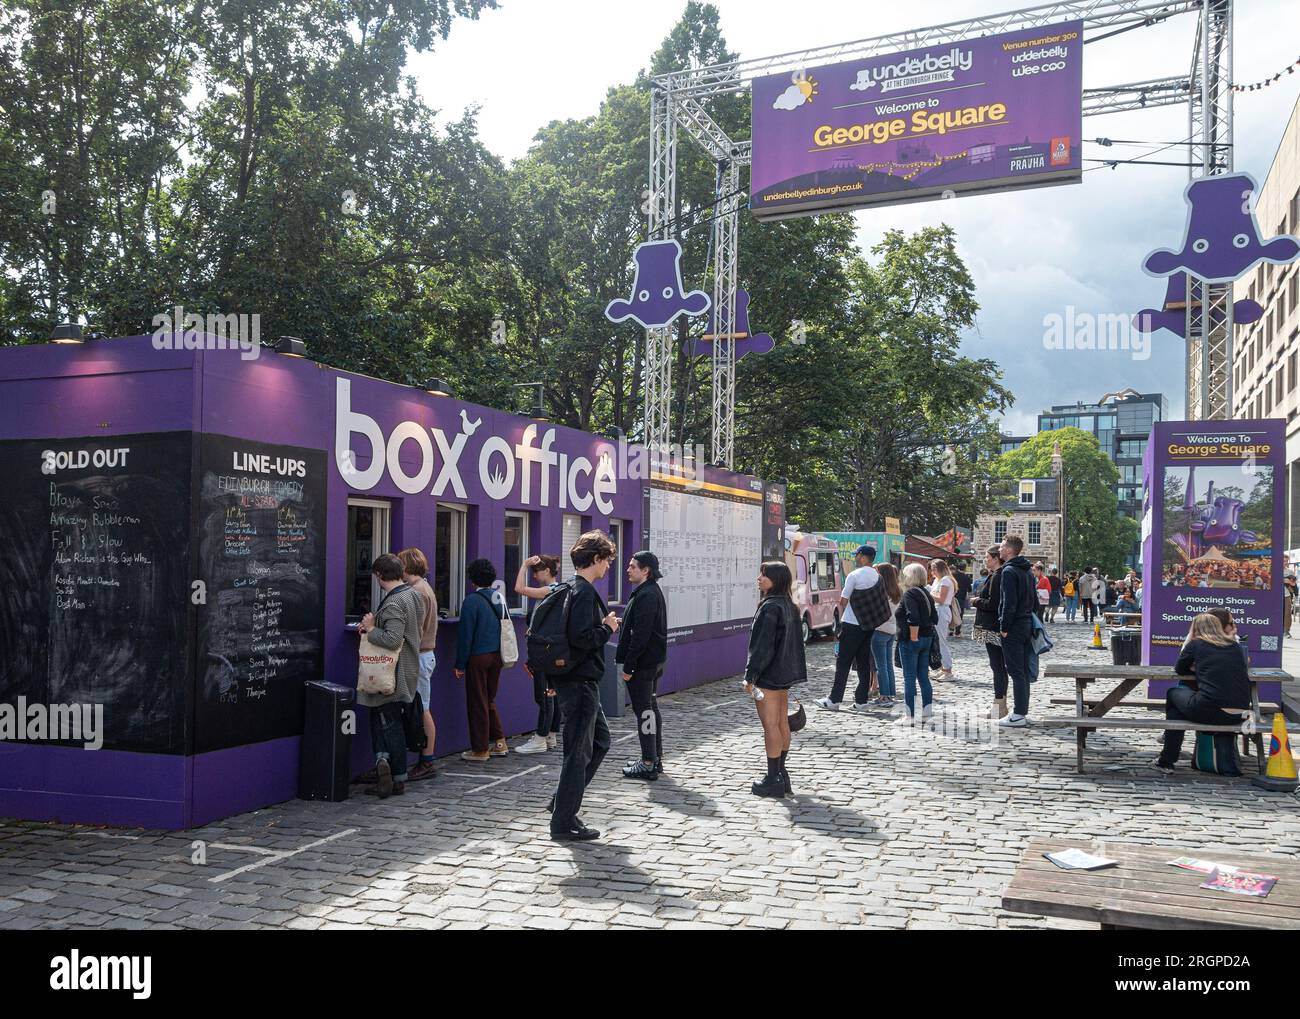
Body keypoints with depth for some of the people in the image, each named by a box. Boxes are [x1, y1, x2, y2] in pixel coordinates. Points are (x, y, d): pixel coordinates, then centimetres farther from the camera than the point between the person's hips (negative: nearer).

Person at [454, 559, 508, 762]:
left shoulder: (472, 601, -14)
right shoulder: (499, 598, 6)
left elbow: (465, 634, -13)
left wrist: (460, 664, -8)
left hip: (478, 657, -7)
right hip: (496, 656, 7)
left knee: (477, 703, 3)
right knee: (489, 700, 19)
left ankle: (480, 749, 9)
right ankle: (499, 742, 18)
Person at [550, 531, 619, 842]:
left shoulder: (569, 589, 14)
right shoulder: (584, 591, -18)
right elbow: (582, 637, -27)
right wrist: (608, 628, -12)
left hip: (574, 679, 10)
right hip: (580, 680, -10)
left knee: (600, 740, 20)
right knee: (579, 751, -2)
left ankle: (562, 801, 25)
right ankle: (564, 822, 6)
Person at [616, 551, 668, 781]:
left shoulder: (646, 596, -19)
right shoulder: (653, 592, 15)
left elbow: (640, 635, -23)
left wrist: (628, 665, -20)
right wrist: (630, 662, 20)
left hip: (643, 663, -10)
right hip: (655, 661, 10)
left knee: (643, 710, -6)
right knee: (651, 708, 15)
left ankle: (648, 764, -2)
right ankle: (656, 759, 24)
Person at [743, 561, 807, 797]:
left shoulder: (770, 607, -19)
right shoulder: (789, 606, 10)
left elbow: (762, 645, -21)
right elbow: (795, 642, 16)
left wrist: (750, 676, -17)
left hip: (768, 675, -9)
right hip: (784, 674, 9)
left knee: (770, 725, -3)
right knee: (782, 723, 14)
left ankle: (773, 780, 1)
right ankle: (780, 774, 24)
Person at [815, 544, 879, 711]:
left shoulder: (854, 576, -11)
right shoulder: (877, 576, 7)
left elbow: (843, 601, -9)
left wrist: (842, 618, 11)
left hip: (852, 623, -6)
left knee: (843, 662, -2)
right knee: (863, 662, 9)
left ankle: (834, 700, -1)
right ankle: (861, 700, 10)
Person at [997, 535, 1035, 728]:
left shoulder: (1009, 571, -14)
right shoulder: (1027, 571, 14)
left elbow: (1009, 603, -20)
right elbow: (1035, 599, 18)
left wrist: (1004, 627, -15)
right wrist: (1029, 618, 18)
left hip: (1013, 628, -9)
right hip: (1027, 625, 9)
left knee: (1015, 672, -6)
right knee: (1023, 671, 12)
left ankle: (1018, 716, -4)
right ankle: (1022, 712, 18)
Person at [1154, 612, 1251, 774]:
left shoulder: (1196, 644, 3)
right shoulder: (1234, 645, 15)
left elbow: (1179, 669, 16)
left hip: (1210, 711, -5)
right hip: (1238, 714, 5)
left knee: (1173, 694, 25)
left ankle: (1167, 761, 27)